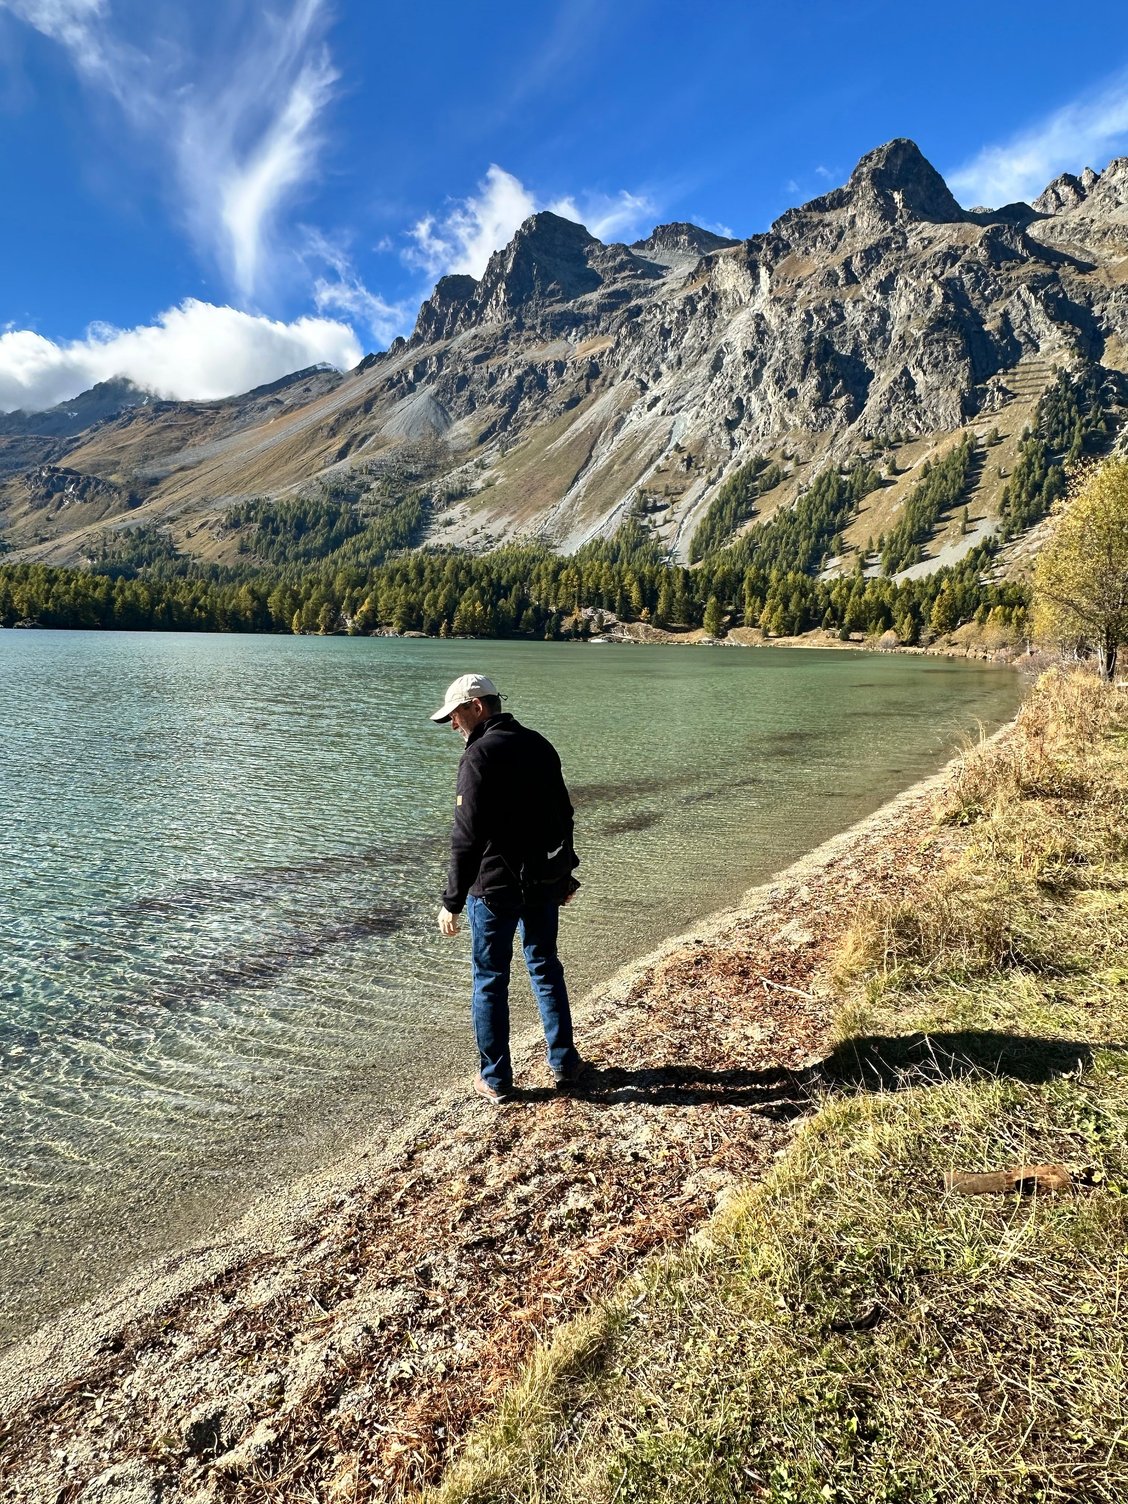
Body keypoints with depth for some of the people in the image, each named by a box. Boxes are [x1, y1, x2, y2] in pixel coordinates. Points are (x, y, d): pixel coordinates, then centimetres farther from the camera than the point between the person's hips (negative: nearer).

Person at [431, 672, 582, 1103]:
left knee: (490, 980, 7)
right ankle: (564, 1064, 29)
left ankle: (495, 1080, 17)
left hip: (496, 887, -7)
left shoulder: (480, 755, -17)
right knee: (546, 968, 20)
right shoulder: (539, 744, 7)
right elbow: (563, 814, 14)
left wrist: (452, 901, -15)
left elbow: (468, 837, -21)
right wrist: (564, 873, 24)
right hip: (545, 883, 7)